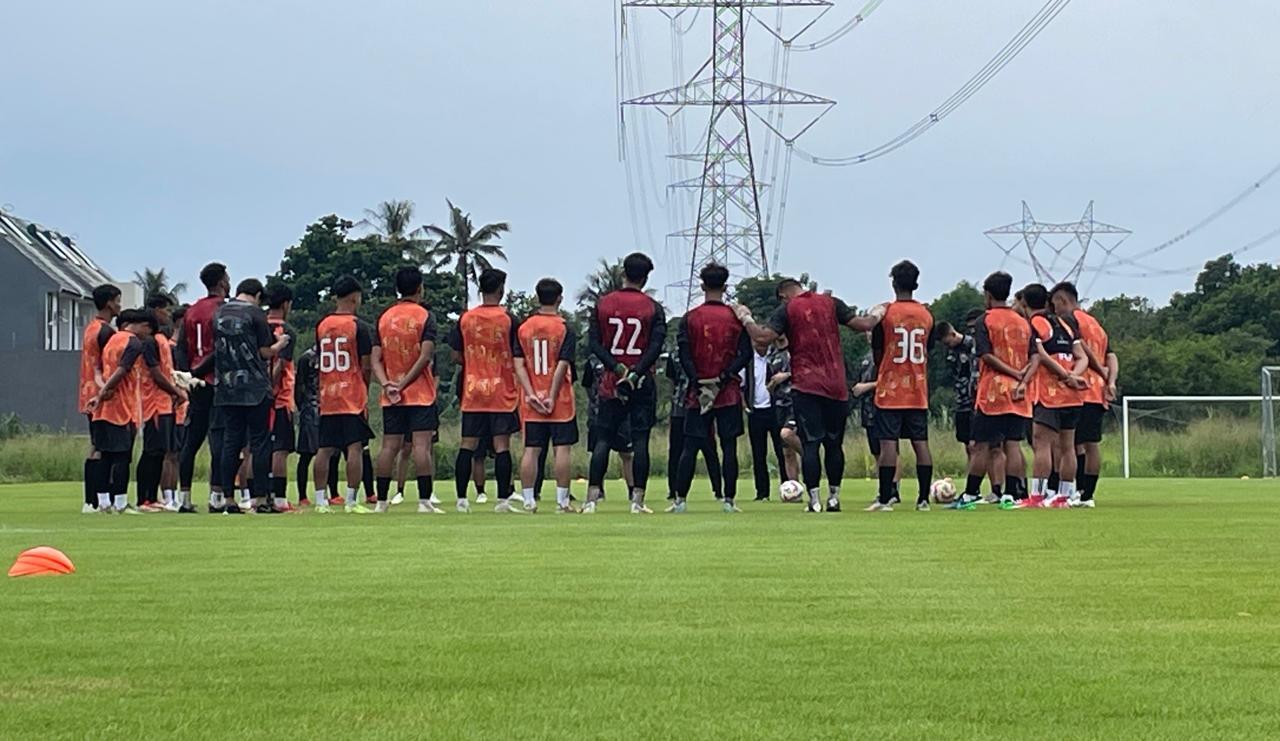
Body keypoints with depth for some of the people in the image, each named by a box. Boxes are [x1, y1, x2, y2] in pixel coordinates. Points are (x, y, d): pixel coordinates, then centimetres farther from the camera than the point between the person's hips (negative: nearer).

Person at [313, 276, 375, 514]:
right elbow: (366, 366, -8)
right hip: (352, 396, -5)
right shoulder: (359, 327, -7)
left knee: (325, 449, 6)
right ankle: (352, 501, -9)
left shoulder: (321, 326, 9)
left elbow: (318, 363, 15)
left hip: (327, 397, 5)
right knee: (355, 448, -5)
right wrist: (366, 391, 7)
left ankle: (320, 500, 5)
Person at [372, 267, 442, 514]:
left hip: (391, 398, 4)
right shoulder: (425, 316, -5)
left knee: (389, 446, 6)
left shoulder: (384, 317, 9)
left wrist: (386, 384, -7)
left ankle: (381, 501, 6)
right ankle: (424, 501, -11)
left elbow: (376, 359, 2)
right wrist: (404, 383, -12)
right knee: (422, 445, -6)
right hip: (421, 393, -4)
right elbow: (425, 356, -15)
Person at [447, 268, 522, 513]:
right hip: (502, 392, -3)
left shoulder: (465, 319, 1)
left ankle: (462, 499, 5)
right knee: (501, 445, -2)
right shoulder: (509, 320, -7)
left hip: (472, 390, 3)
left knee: (467, 445, 7)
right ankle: (502, 500, -5)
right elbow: (517, 358, -7)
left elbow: (456, 356, 6)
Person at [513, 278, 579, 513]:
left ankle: (529, 500, 3)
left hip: (532, 401, 3)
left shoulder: (524, 328, 4)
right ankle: (562, 501, -2)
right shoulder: (565, 329, -6)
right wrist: (552, 397, -11)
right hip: (560, 398, -3)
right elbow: (562, 366, -12)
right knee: (563, 447, 1)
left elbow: (519, 364, -2)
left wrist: (531, 394, -6)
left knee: (531, 449, 5)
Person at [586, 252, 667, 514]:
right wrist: (635, 373, -14)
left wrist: (617, 368, -8)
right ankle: (637, 500, -3)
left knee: (603, 440, 6)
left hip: (610, 382, 2)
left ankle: (591, 499, -1)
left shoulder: (603, 304, 3)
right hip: (643, 384, -2)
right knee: (640, 440, 1)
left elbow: (594, 343, -3)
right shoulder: (653, 308, -1)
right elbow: (656, 347, -11)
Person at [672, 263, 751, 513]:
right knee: (729, 446, 3)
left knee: (690, 447, 2)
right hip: (729, 394, 0)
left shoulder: (690, 318, 0)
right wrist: (724, 377, -8)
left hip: (697, 392, 0)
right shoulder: (736, 317, 1)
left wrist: (698, 382, -6)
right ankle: (729, 500, 0)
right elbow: (745, 354, -6)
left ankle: (680, 500, -1)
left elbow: (684, 355, -6)